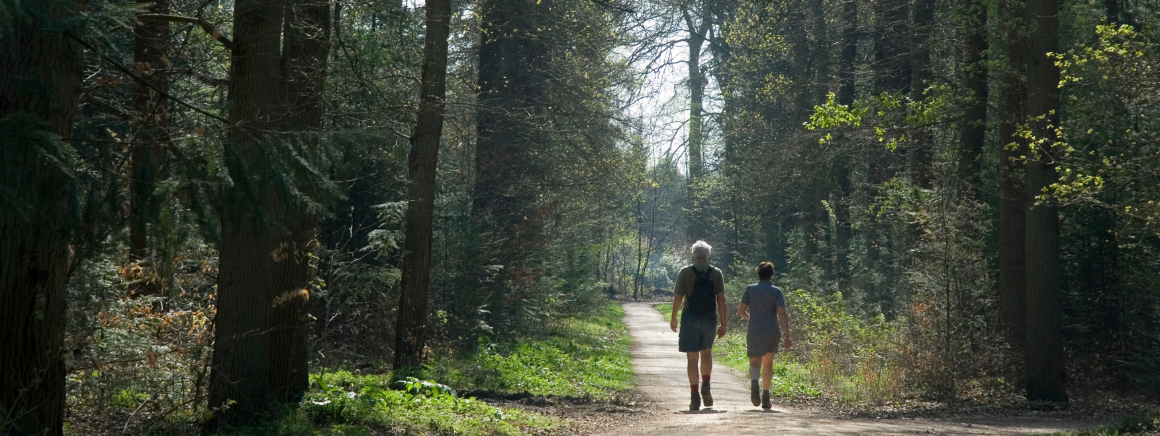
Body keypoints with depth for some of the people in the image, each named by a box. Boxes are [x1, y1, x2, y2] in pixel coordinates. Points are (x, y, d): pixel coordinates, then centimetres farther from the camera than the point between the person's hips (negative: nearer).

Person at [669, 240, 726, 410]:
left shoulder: (685, 272, -3)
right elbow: (721, 299, -4)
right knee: (706, 353, 21)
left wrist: (673, 318, 9)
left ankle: (695, 396, -4)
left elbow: (678, 297, -5)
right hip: (709, 319, 2)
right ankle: (705, 387, 3)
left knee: (692, 358, 2)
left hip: (690, 318, -2)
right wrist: (723, 323, -1)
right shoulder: (716, 273, 1)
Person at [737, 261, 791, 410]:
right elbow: (781, 314, -9)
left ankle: (754, 381, -29)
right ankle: (765, 395, 13)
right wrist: (787, 336, -9)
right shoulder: (776, 292, 0)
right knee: (768, 363, 15)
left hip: (754, 332, 0)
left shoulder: (750, 289, 1)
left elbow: (740, 311, 0)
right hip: (771, 332, 1)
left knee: (754, 362, 4)